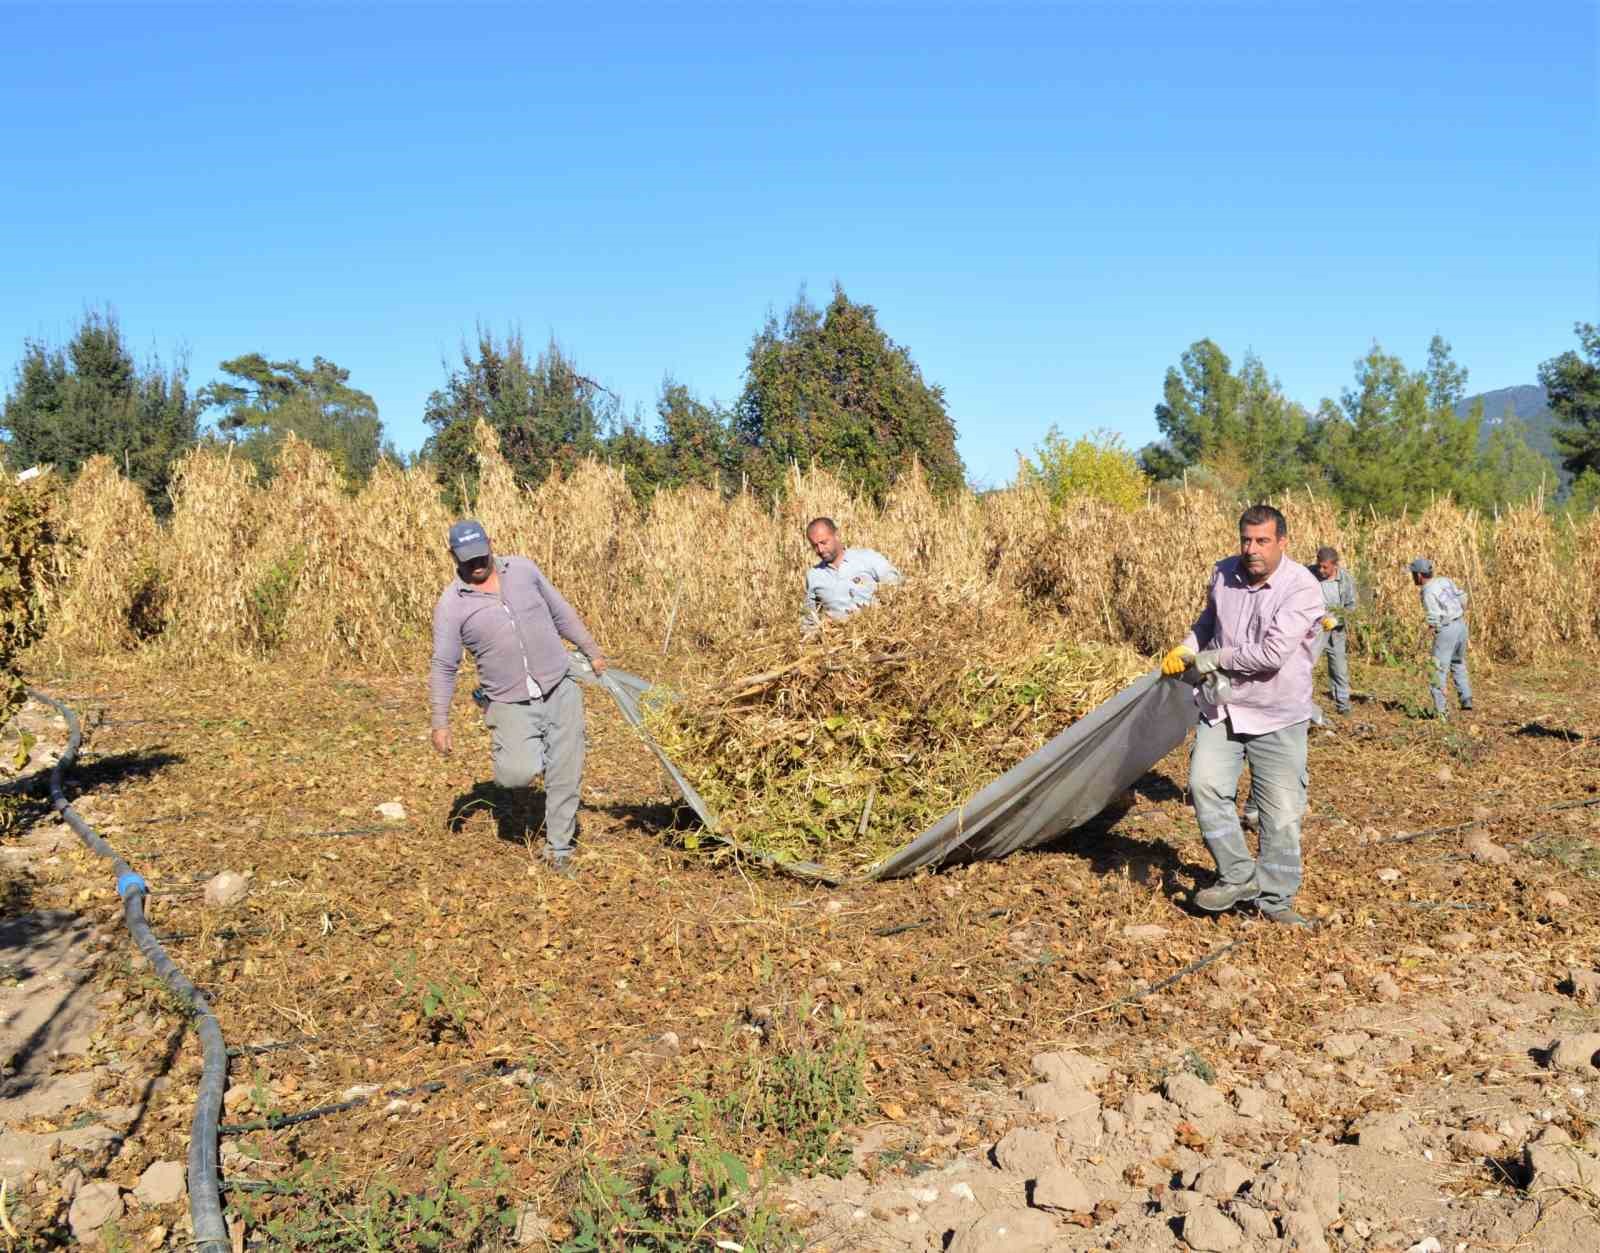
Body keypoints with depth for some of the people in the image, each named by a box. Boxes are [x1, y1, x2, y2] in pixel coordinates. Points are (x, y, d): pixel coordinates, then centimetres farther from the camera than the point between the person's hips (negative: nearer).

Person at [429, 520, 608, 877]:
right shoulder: (451, 604, -7)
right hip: (513, 705, -2)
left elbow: (561, 613, 13)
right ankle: (523, 752, 16)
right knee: (518, 774, -20)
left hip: (560, 691, 2)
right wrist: (441, 723, -5)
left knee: (566, 776, 3)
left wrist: (592, 652, 17)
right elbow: (443, 667, -2)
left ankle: (558, 848, 21)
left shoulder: (523, 570, 1)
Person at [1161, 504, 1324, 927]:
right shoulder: (1223, 574, 1)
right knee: (1205, 784, -15)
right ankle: (1238, 876, 1)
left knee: (1281, 812, 3)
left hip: (1277, 718, -4)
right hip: (1222, 709, 4)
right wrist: (1185, 649, 4)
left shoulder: (1301, 587, -18)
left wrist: (1211, 659, -16)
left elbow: (1272, 654, -26)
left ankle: (1276, 899, 20)